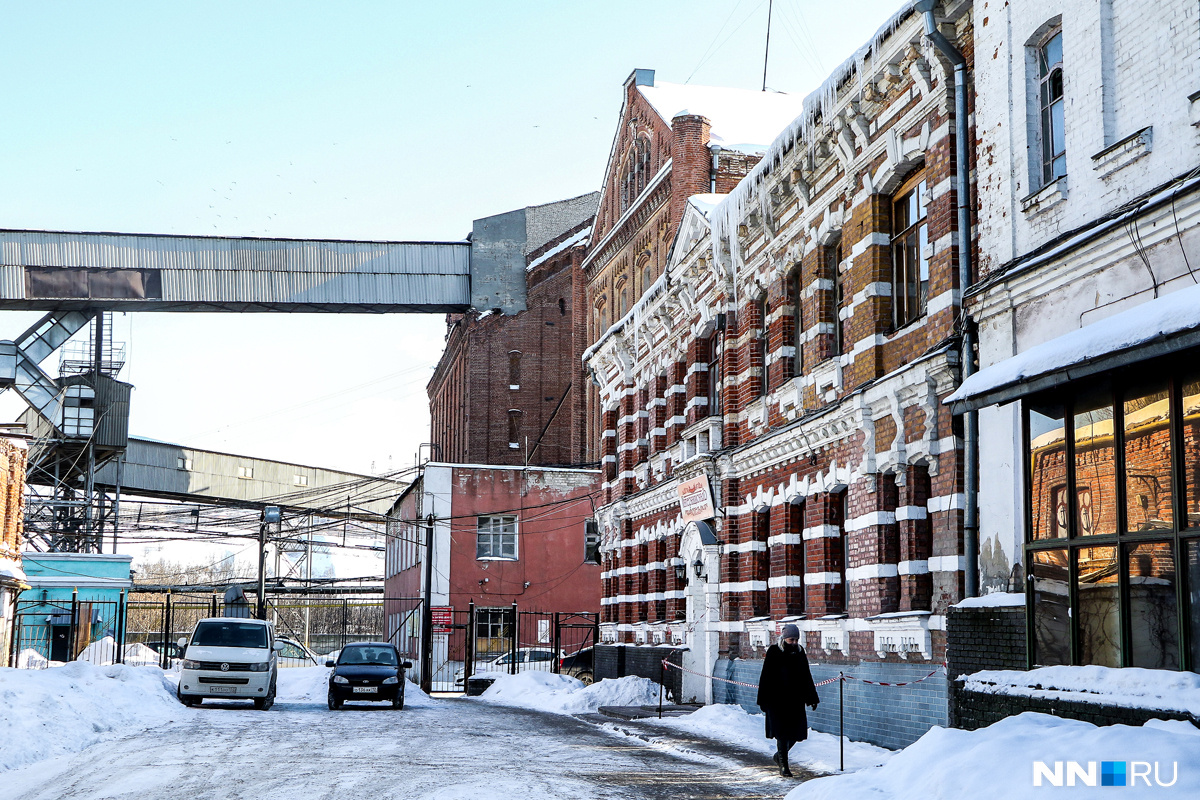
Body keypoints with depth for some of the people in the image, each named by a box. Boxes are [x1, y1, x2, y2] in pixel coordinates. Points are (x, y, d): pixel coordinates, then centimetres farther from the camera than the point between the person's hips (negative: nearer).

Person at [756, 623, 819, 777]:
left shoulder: (800, 652, 8)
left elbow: (806, 677, 15)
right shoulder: (774, 652, -6)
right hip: (777, 700, -5)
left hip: (796, 700, 5)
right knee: (782, 733, -6)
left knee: (796, 732, 5)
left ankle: (780, 755, 30)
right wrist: (763, 701, -9)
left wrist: (812, 698, 12)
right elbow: (766, 677, -5)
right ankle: (783, 766, 3)